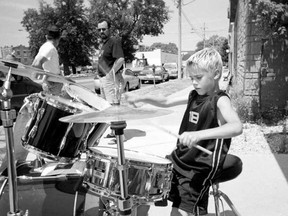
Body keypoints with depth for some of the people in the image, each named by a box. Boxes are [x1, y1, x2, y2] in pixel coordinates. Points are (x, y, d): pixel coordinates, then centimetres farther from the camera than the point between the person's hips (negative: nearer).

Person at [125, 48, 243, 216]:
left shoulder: (220, 100, -17)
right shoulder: (194, 95, 6)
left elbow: (237, 127, -35)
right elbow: (167, 102, 16)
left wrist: (199, 134, -49)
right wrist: (142, 98, 0)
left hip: (201, 167, -7)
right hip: (181, 158, 8)